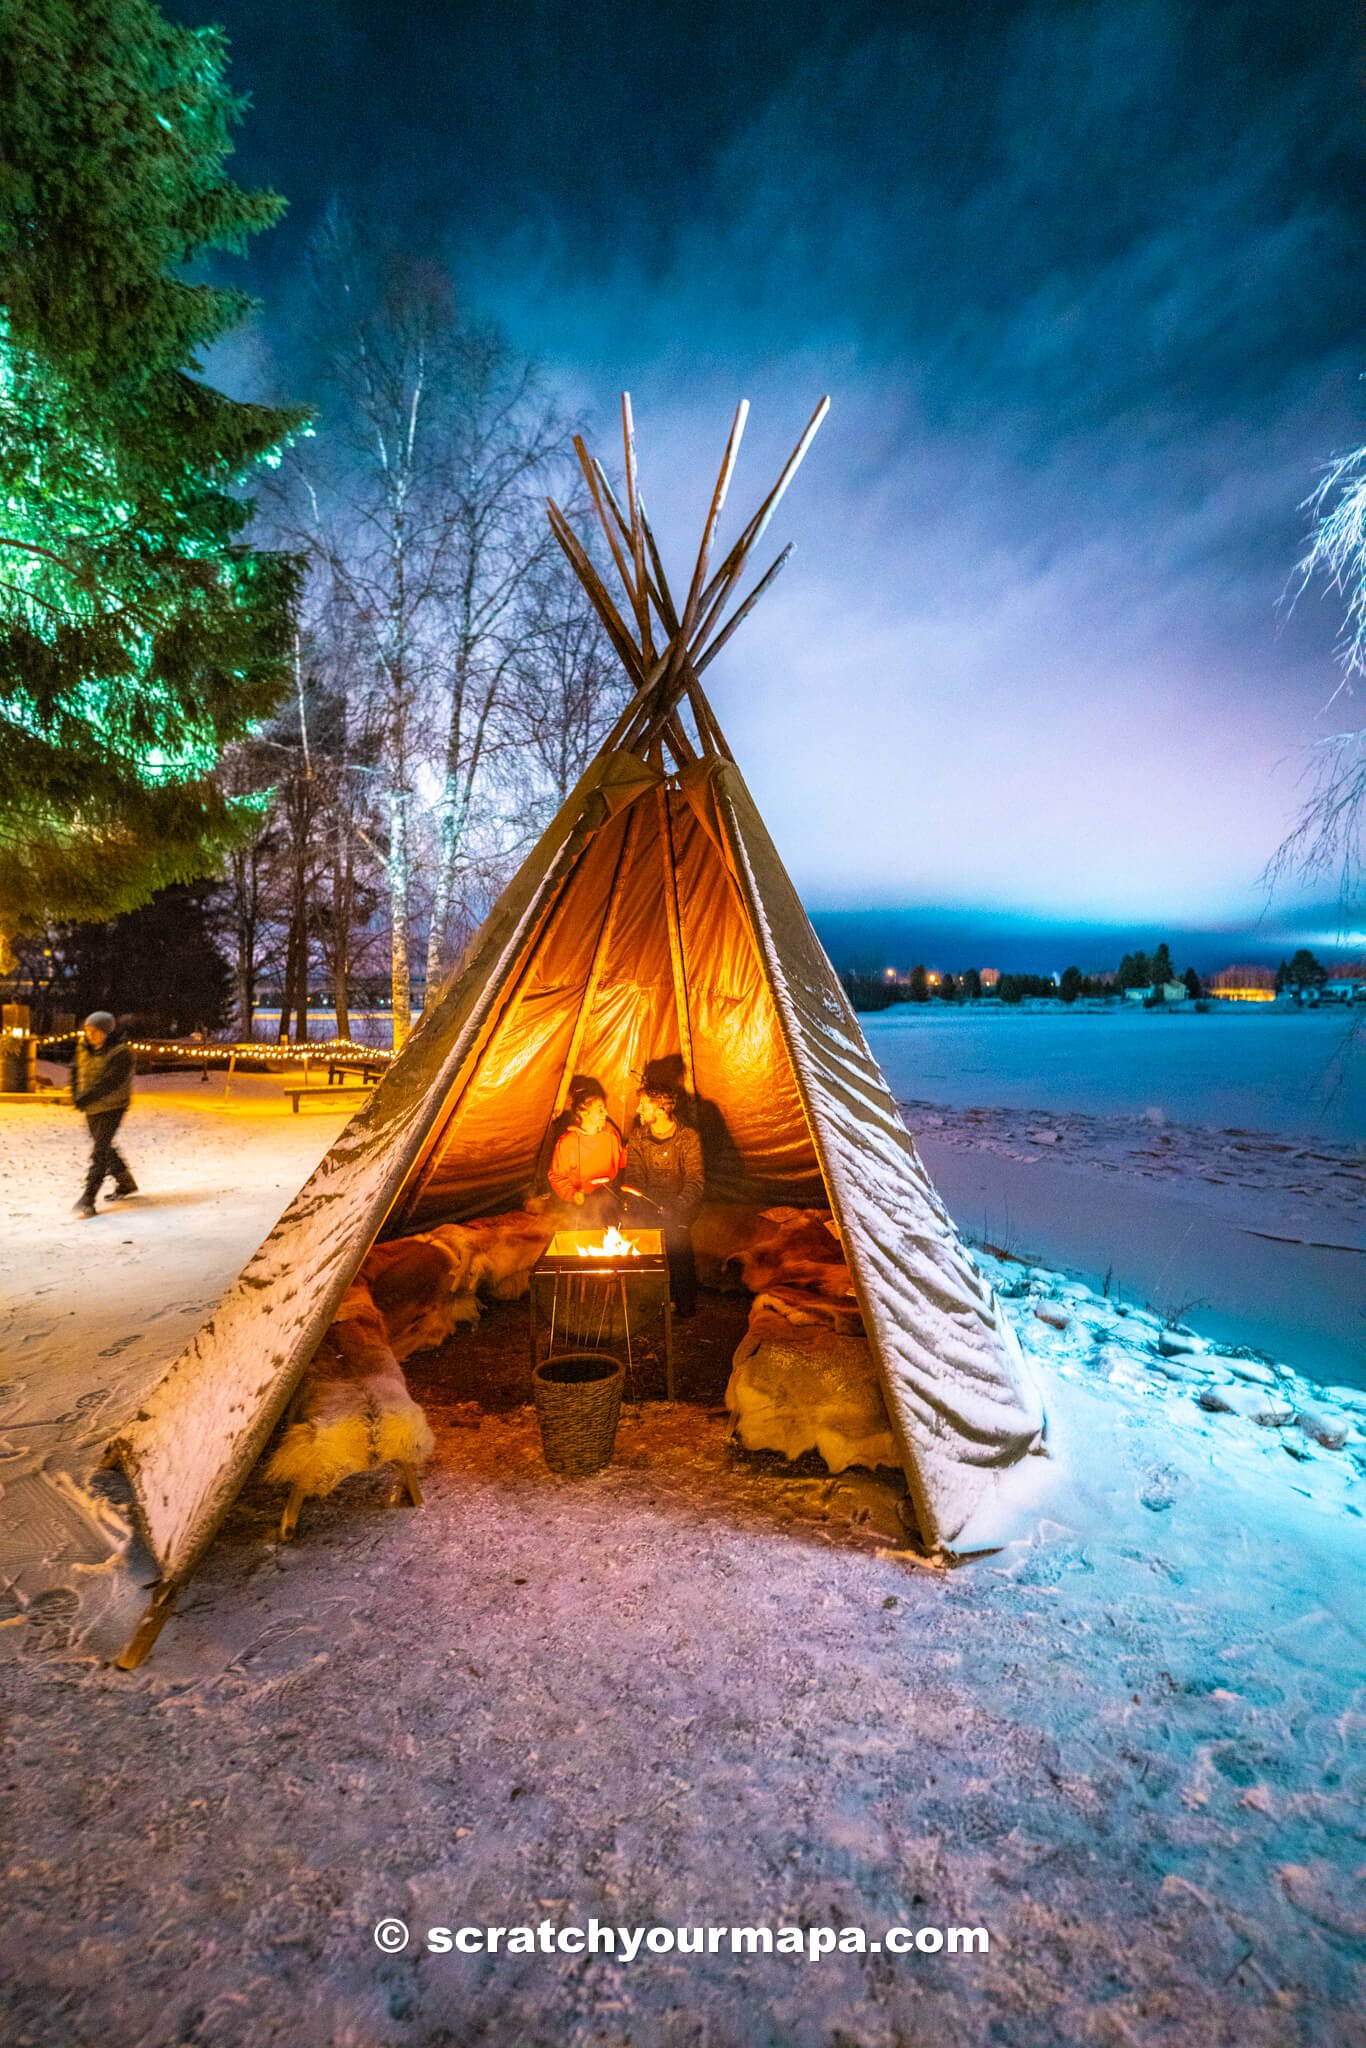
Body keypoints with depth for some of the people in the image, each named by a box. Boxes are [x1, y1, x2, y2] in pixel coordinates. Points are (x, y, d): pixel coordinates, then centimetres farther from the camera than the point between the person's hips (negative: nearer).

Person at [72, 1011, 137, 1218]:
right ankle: (126, 1183, 37)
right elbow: (77, 1070, 14)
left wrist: (85, 1099, -32)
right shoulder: (84, 1045, 2)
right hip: (91, 1107, 8)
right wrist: (76, 1094, 1)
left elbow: (109, 1082, -28)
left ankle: (88, 1199, -12)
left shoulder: (121, 1053, -20)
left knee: (100, 1150, -13)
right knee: (104, 1147, 19)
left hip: (111, 1107, -8)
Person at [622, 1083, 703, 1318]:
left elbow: (694, 1182, -11)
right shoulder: (638, 1136, 4)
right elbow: (634, 1175, 2)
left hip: (680, 1203, -3)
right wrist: (629, 1198, -19)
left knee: (674, 1228, -26)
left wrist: (676, 1206, -27)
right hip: (648, 1201, 4)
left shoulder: (688, 1137, -8)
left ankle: (685, 1300, -6)